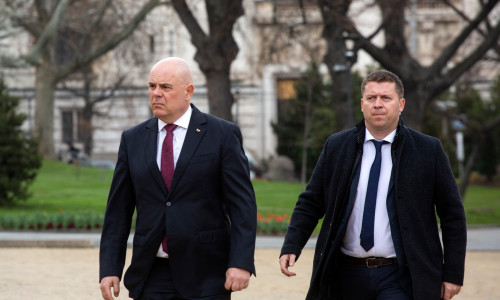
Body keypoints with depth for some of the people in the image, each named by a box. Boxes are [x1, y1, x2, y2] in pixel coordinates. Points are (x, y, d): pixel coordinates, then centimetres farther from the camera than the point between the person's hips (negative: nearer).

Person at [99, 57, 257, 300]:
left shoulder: (223, 135, 0)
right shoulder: (133, 140, 9)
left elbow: (242, 204, -5)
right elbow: (118, 211, 9)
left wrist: (241, 262, -15)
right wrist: (109, 269, 1)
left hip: (205, 277, -3)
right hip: (152, 277, 3)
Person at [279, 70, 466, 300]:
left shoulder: (428, 150, -1)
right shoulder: (336, 147, 6)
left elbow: (452, 214, 1)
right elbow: (310, 203, 8)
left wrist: (452, 274, -3)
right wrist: (291, 247, -7)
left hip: (399, 279, -3)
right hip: (347, 276, 3)